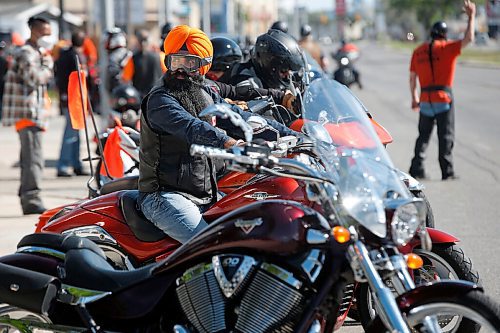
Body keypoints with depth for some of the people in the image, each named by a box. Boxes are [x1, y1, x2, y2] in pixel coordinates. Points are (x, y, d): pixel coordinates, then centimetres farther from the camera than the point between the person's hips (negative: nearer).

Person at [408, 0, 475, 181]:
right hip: (444, 98, -4)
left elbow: (412, 78, 12)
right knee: (446, 136, 2)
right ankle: (447, 171, 1)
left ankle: (417, 168, 6)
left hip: (425, 100, 4)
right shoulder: (447, 48, -7)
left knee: (423, 135, 13)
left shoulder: (418, 51, 8)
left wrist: (414, 98, 23)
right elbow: (468, 38, -14)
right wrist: (471, 17, -3)